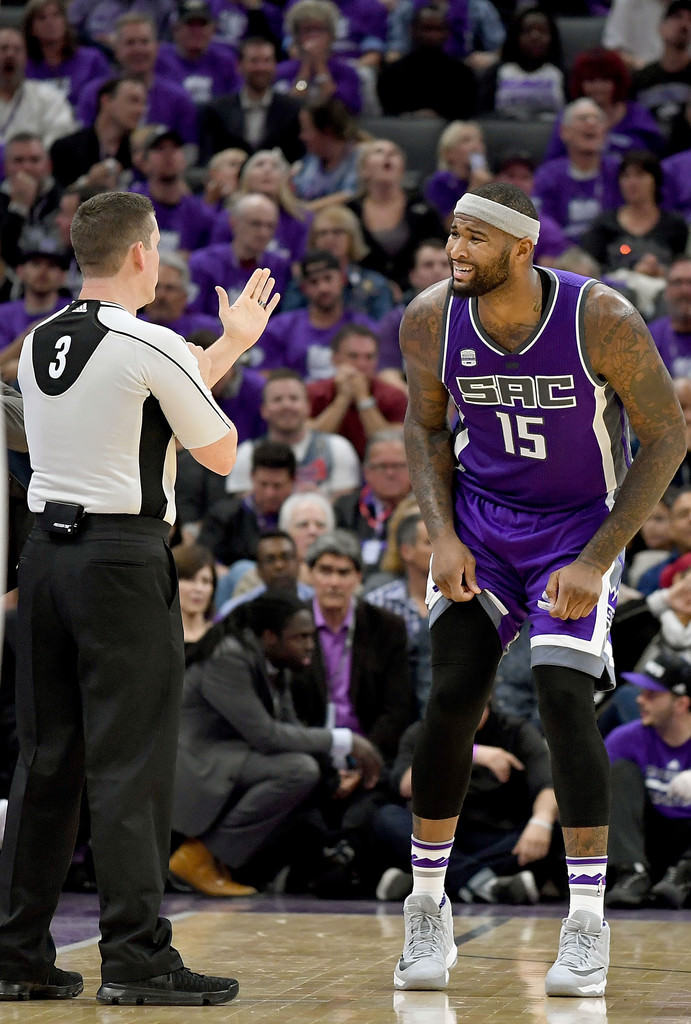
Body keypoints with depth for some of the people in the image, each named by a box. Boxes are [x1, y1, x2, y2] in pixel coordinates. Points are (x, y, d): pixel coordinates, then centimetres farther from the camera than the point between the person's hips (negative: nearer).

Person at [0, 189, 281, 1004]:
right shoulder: (151, 347, -11)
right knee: (130, 763, -4)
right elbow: (220, 453, 0)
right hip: (122, 561, -7)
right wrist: (226, 357, 17)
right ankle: (136, 957, -4)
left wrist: (230, 345, 33)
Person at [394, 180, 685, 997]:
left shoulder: (601, 320, -25)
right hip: (480, 521, 3)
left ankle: (587, 921, -6)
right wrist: (443, 536, -8)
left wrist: (598, 561, -19)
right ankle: (427, 906, 11)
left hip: (580, 526, -3)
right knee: (451, 699, -5)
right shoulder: (429, 321, -15)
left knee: (564, 700, -16)